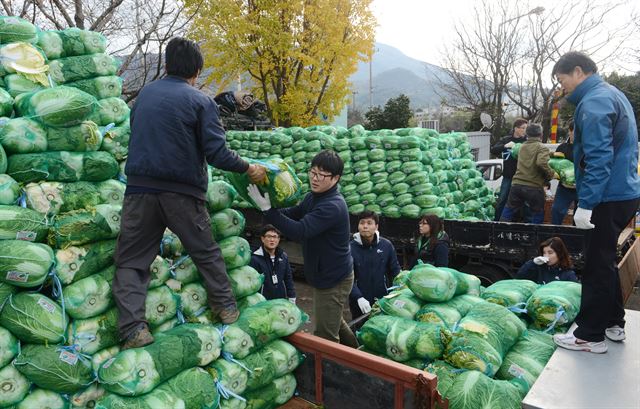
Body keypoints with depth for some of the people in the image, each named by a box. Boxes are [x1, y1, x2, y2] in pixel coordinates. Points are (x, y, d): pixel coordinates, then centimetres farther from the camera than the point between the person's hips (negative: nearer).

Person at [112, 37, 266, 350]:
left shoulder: (144, 94, 10)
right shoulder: (202, 102, -4)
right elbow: (217, 154, -11)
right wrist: (249, 169, 2)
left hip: (140, 189, 2)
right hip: (183, 193, -2)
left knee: (131, 260, 9)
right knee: (206, 253, 17)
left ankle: (134, 328, -1)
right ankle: (226, 307, 25)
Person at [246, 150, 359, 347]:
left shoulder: (333, 207, -29)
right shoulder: (313, 197, 1)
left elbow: (299, 231, -37)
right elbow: (293, 214, 4)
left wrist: (267, 209, -37)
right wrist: (267, 205, -14)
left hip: (333, 279, -10)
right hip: (324, 274, 10)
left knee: (325, 336, 0)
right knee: (332, 319, 30)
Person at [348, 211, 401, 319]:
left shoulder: (386, 245, -3)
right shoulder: (351, 248, -10)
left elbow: (395, 270, 7)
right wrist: (359, 298, -28)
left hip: (382, 299, 2)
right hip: (358, 303, -2)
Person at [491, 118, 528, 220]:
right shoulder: (506, 140, 4)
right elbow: (493, 150, -3)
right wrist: (505, 146, -19)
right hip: (508, 176, 1)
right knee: (502, 200, 7)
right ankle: (497, 220, 18)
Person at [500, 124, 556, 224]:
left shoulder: (522, 147, 15)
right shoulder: (542, 148, -6)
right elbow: (541, 163, -23)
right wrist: (551, 174, -9)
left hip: (517, 185, 5)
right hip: (534, 187, -5)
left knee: (508, 212, 13)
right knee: (537, 216, 11)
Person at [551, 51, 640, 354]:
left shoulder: (594, 102, -15)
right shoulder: (614, 95, 17)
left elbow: (598, 158, -23)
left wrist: (585, 204, -22)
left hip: (607, 199, -10)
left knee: (597, 266, -2)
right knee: (605, 261, 19)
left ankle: (590, 336, 9)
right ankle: (613, 323, 30)